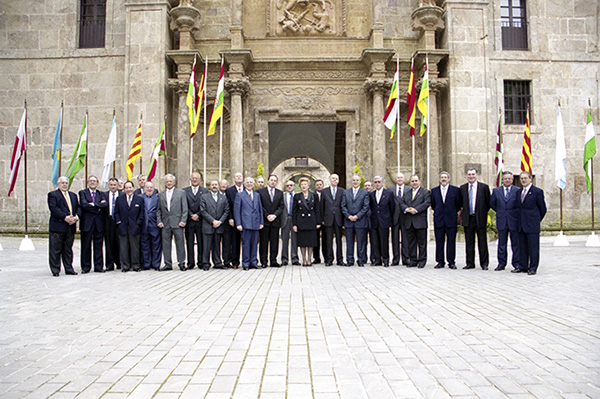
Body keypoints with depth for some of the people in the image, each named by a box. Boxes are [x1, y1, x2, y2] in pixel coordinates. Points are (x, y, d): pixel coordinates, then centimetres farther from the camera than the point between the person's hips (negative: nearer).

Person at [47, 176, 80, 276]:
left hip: (70, 226, 5)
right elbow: (54, 208, -11)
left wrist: (76, 217, -8)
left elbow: (78, 208, 12)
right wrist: (65, 217, -19)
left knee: (68, 249, 11)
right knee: (55, 249, 0)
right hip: (57, 226, -5)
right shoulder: (52, 194, 1)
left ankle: (69, 269, 18)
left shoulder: (73, 195, 19)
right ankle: (55, 270, 7)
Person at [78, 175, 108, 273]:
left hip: (99, 223, 2)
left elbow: (105, 204, -5)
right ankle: (85, 267, 10)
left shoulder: (101, 194, 13)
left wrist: (93, 204, -12)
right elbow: (84, 205, -12)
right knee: (86, 246, 2)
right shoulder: (82, 193, 6)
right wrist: (98, 207, -9)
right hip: (87, 223, -2)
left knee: (98, 246, 5)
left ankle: (99, 267, 10)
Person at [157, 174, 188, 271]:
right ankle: (168, 264, 13)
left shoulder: (181, 193, 6)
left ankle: (181, 264, 9)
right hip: (165, 223, 3)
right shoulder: (161, 195, 15)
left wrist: (183, 221, -8)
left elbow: (185, 208, 2)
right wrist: (159, 221, 2)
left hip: (177, 223, -3)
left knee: (180, 243, 0)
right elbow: (158, 210, 14)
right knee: (166, 244, 5)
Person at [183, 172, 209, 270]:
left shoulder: (205, 191, 9)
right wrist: (191, 215, -8)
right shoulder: (184, 191, 10)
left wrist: (198, 215, -10)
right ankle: (190, 263, 8)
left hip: (201, 220, -1)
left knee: (201, 242, 2)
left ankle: (201, 262, 8)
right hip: (189, 220, 1)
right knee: (189, 242, 3)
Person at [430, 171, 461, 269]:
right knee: (439, 242, 3)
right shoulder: (434, 190, 8)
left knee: (451, 242, 1)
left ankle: (451, 262, 9)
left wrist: (453, 212, 13)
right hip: (438, 220, 2)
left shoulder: (455, 190, 1)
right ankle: (440, 262, 10)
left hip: (451, 220, -2)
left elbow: (459, 204, 8)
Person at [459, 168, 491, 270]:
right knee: (469, 242, 7)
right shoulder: (462, 188, 8)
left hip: (480, 219, -3)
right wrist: (463, 211, 8)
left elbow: (488, 203, 3)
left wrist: (483, 214, 3)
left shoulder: (484, 187, -1)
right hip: (468, 219, 3)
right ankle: (470, 263, 14)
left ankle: (484, 263, 10)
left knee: (482, 242, 2)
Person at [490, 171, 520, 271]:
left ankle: (517, 263, 12)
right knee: (501, 243, 7)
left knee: (515, 243, 4)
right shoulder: (496, 190, 6)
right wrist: (500, 212, 7)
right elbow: (492, 204, 13)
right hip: (501, 221, 2)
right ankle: (501, 263, 14)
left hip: (514, 221, -2)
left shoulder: (518, 191, 0)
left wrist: (515, 213, -2)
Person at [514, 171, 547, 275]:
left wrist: (537, 220, 10)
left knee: (533, 247, -1)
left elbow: (543, 209, 1)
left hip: (532, 225, -6)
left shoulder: (538, 191, -4)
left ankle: (533, 268, 5)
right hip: (521, 224, 6)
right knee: (522, 247, 10)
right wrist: (521, 219, 13)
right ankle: (523, 266, 17)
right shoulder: (518, 192, 14)